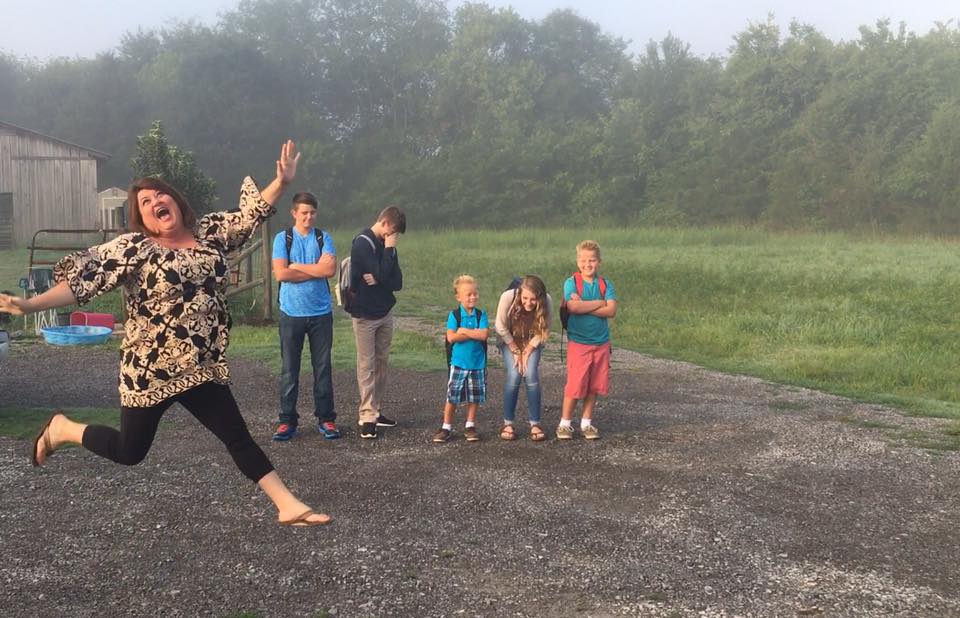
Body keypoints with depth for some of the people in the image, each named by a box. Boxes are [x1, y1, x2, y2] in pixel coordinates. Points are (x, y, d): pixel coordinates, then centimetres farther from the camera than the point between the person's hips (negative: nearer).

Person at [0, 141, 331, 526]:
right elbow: (83, 279, -19)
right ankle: (62, 429, 35)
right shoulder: (133, 248, -12)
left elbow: (251, 214, 11)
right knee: (129, 451, 10)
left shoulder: (210, 233, 3)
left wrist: (282, 182, -3)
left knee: (238, 437, 6)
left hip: (203, 368, 4)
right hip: (152, 370, -4)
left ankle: (288, 506, 9)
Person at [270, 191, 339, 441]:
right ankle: (287, 420, 11)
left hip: (321, 312, 1)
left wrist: (296, 267, -8)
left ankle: (326, 419, 14)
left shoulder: (323, 238, 5)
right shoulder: (283, 238, 1)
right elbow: (280, 274, -11)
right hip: (291, 313, -1)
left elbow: (330, 269, -11)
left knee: (323, 367, 6)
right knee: (289, 369, 3)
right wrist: (316, 270, -8)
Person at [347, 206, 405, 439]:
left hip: (385, 313, 7)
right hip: (365, 314, -7)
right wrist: (390, 249, -13)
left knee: (381, 363, 9)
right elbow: (381, 273, -22)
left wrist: (379, 280, -14)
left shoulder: (386, 246, 8)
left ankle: (376, 411, 17)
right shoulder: (362, 243, -13)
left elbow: (397, 282, 3)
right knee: (367, 366, -3)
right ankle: (367, 417, 0)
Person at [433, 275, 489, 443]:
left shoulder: (481, 315, -1)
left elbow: (483, 335, -15)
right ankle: (446, 427, 11)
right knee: (452, 396, 2)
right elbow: (451, 337, -17)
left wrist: (464, 331, -15)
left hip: (477, 363, 2)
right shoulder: (454, 315, -5)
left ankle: (470, 426, 22)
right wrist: (474, 334, -15)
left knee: (475, 397, 9)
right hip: (458, 363, -2)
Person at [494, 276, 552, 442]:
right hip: (509, 340, -1)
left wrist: (527, 353, -14)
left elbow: (543, 331, -14)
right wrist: (516, 352, -13)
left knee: (531, 376, -14)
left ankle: (535, 424, -3)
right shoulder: (508, 297, -33)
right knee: (514, 375, -15)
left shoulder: (547, 302, -29)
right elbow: (501, 328, -18)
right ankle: (507, 423, -2)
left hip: (532, 342, 1)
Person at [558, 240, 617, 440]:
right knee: (575, 386, -3)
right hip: (578, 342, -3)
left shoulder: (605, 284, 4)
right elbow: (573, 306, -22)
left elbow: (611, 310, -10)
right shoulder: (571, 283, -4)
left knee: (594, 386, 9)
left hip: (601, 342, 3)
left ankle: (586, 423, 22)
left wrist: (584, 307, -16)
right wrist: (599, 303, -12)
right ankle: (565, 423, 11)